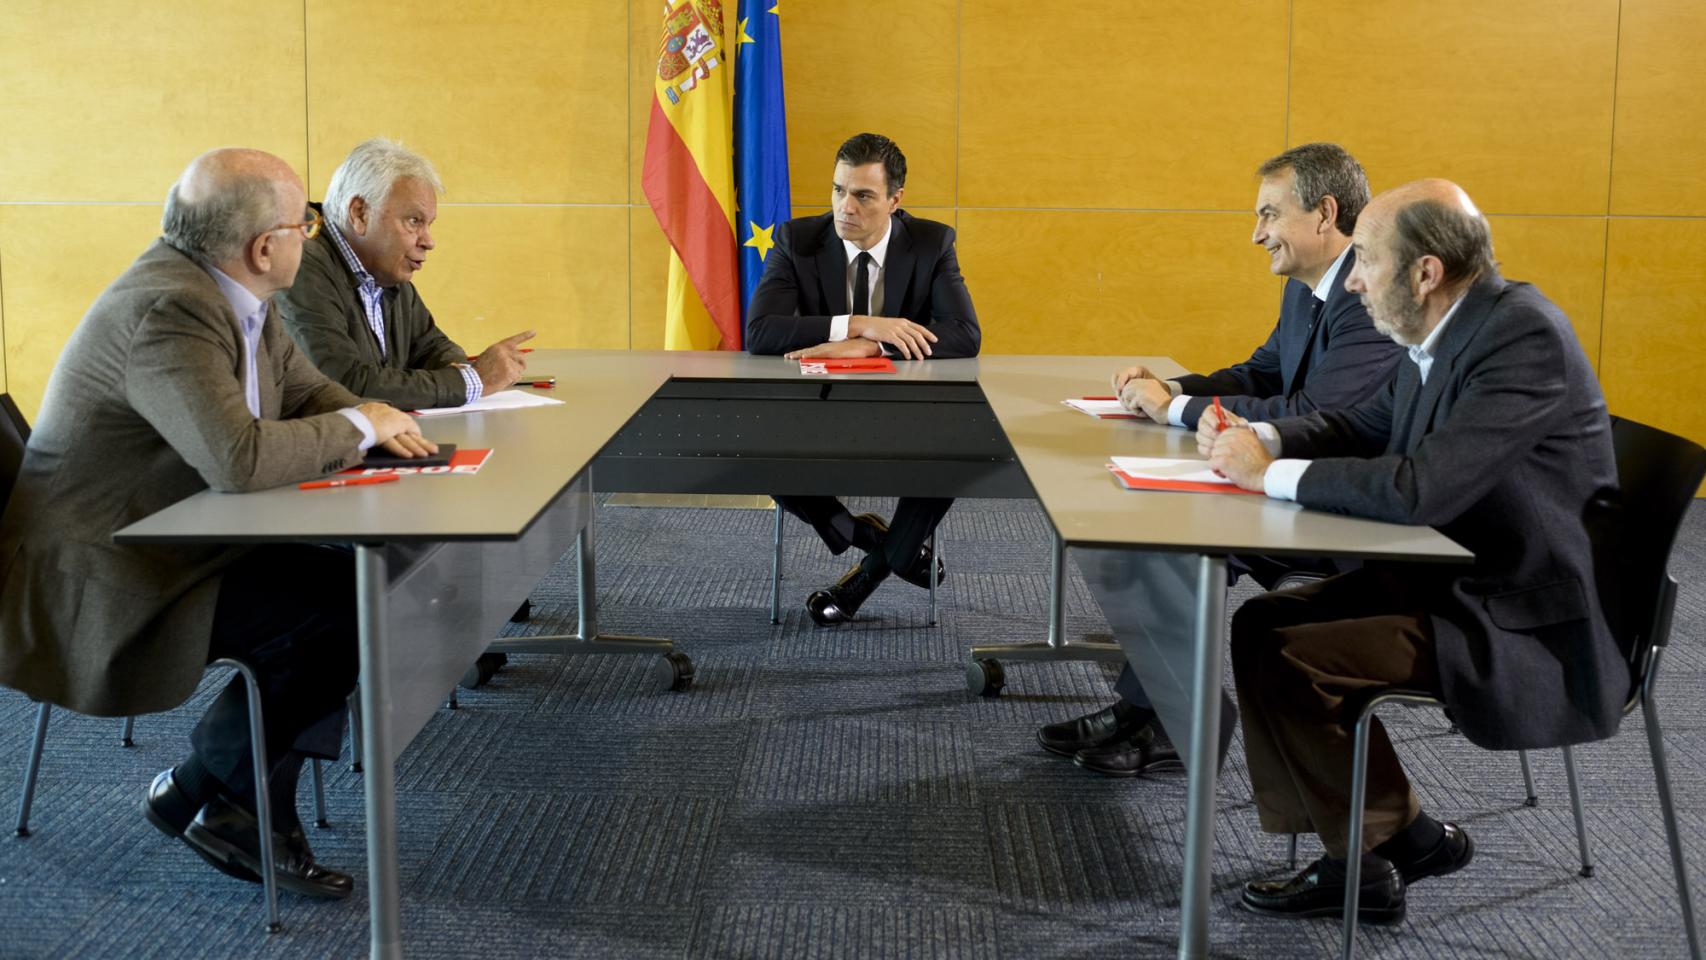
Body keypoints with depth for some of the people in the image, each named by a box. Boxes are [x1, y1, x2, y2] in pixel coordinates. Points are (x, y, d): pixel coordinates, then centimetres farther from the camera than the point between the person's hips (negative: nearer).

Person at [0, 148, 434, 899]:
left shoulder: (233, 294, 4)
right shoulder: (165, 311, -26)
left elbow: (306, 390, 16)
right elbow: (239, 458, -37)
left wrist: (373, 423, -6)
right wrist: (357, 427, -20)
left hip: (171, 546, 10)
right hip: (98, 582, -10)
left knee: (360, 574, -3)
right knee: (341, 603, -20)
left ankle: (259, 809, 4)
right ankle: (202, 791, 0)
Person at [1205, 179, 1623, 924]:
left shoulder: (1524, 338, -24)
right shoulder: (1447, 333, 3)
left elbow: (1418, 489, -33)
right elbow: (1366, 427, 19)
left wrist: (1273, 472, -20)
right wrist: (1264, 438, -1)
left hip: (1520, 622, -9)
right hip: (1447, 577, 9)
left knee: (1287, 658, -18)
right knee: (1259, 623, 3)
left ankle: (1404, 840, 6)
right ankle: (1358, 852, 11)